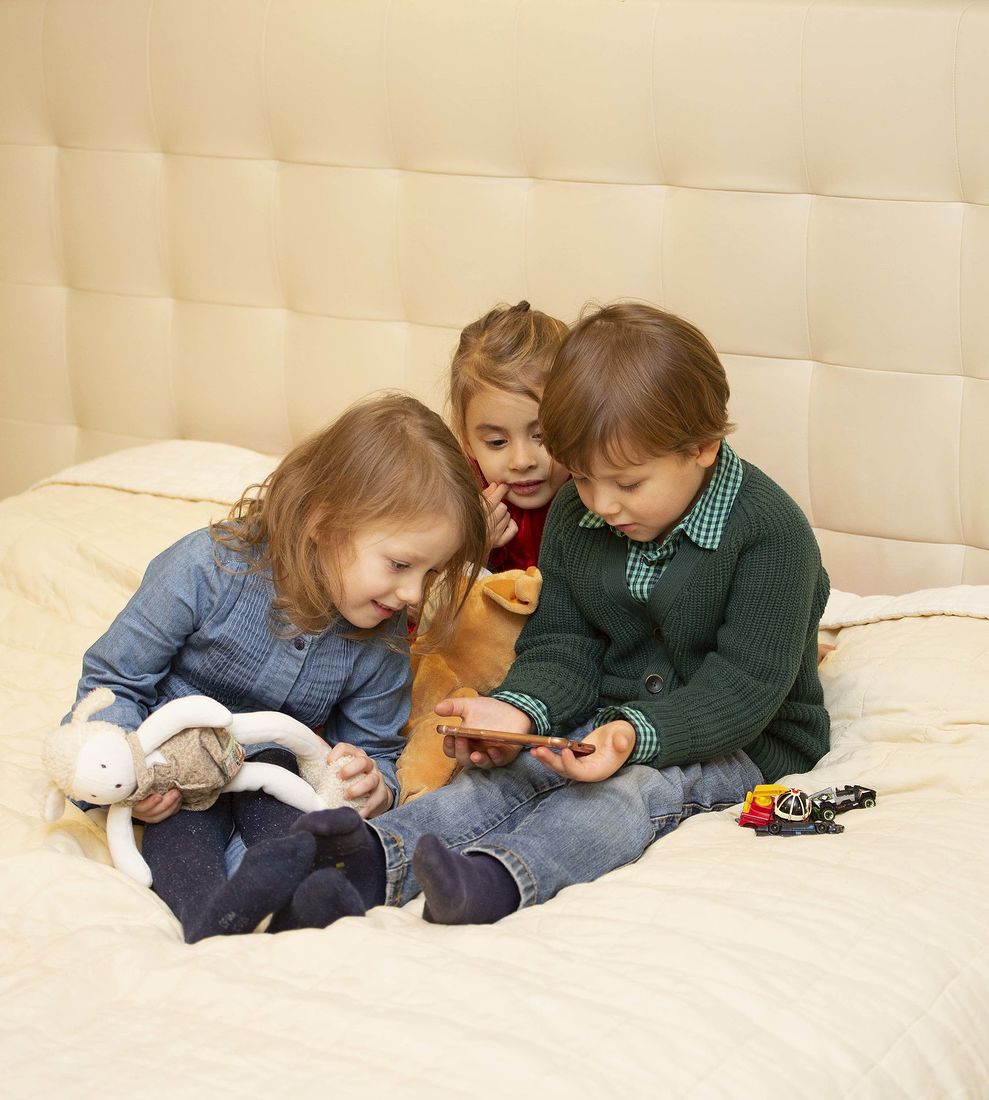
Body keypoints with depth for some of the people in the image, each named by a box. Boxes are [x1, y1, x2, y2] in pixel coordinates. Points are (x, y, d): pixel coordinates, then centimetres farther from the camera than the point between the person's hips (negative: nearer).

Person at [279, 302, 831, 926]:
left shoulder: (772, 532, -19)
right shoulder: (574, 516, 1)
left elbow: (745, 686, -21)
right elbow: (562, 646, 3)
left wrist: (636, 734, -37)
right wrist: (518, 710, -20)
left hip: (744, 742, -6)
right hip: (615, 717, 6)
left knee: (629, 789, -34)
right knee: (514, 768, -22)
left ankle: (500, 879, -59)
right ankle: (381, 857, -43)